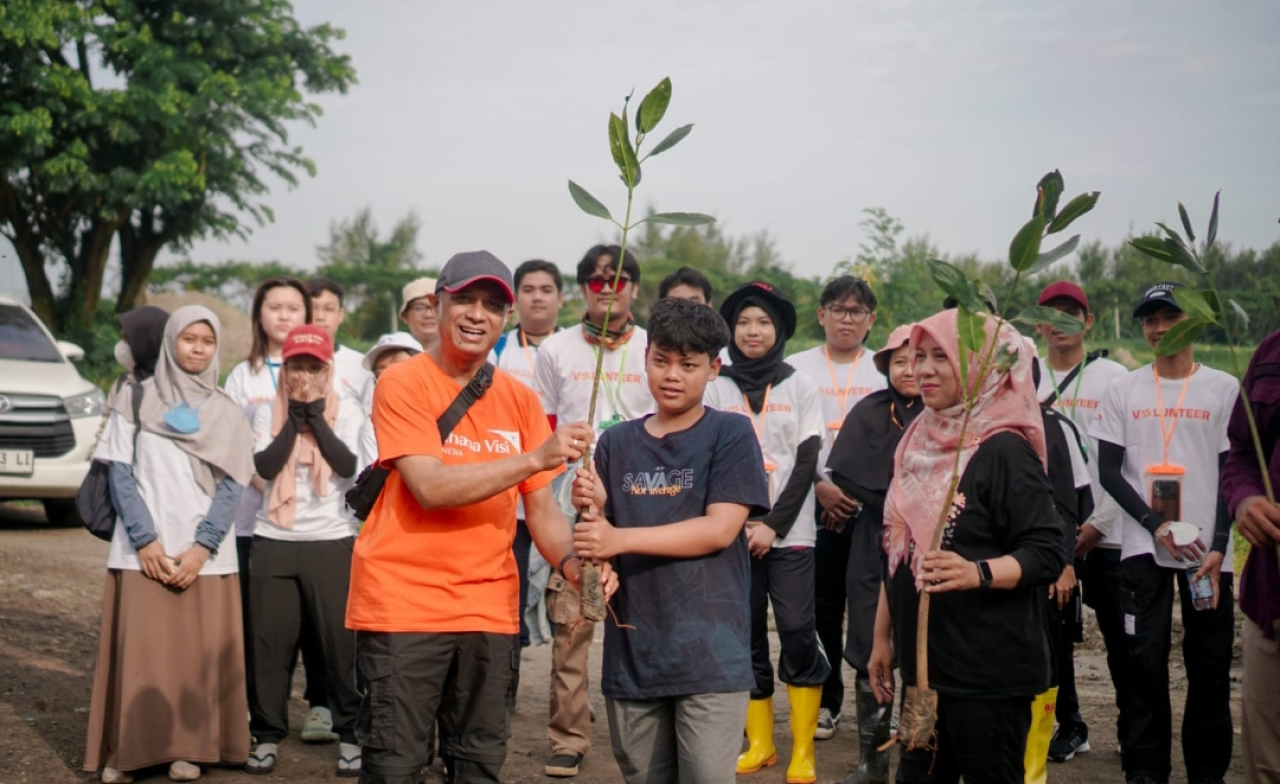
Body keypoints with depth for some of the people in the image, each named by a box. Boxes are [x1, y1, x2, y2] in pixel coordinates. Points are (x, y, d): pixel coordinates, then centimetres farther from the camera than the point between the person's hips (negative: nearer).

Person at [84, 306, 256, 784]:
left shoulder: (225, 413, 11)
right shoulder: (135, 400, 8)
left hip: (206, 556, 1)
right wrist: (145, 540, -10)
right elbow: (120, 474, 2)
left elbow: (232, 485, 4)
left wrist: (202, 546, -10)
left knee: (201, 655, -3)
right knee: (138, 652, -6)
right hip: (143, 552, -1)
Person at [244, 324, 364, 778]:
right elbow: (265, 466, -7)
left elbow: (348, 465, -11)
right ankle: (267, 735, 12)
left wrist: (316, 417, -9)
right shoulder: (268, 414, 8)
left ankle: (350, 734, 10)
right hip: (274, 542, 2)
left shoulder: (346, 411, 3)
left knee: (339, 641, 0)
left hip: (332, 542, -2)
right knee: (271, 641, 3)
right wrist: (294, 418, -7)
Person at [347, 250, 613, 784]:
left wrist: (572, 562, -12)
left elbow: (541, 507, 8)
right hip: (404, 603, -5)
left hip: (490, 608, 5)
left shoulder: (520, 400, 8)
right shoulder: (402, 385, -6)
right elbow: (431, 487, -18)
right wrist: (536, 457, -23)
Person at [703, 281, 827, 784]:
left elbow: (806, 462, 0)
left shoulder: (801, 387, 5)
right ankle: (760, 743, 16)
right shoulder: (716, 389, 6)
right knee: (745, 636, 3)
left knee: (798, 633, -8)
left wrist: (773, 526, -10)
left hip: (789, 533, -1)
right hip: (732, 533, 1)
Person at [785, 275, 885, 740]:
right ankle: (825, 702, 12)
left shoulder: (885, 371, 7)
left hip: (871, 505, 0)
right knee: (821, 605, 1)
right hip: (816, 505, 0)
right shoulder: (797, 367, 7)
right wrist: (819, 485, -10)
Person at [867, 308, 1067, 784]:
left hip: (990, 674, -7)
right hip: (922, 665, 7)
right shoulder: (918, 443, 11)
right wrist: (882, 638, 19)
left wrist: (978, 572, -32)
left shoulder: (1003, 451, -12)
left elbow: (1048, 555, -16)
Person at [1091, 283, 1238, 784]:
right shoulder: (1123, 391, 6)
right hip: (1143, 548, 0)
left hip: (1208, 549, 0)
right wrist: (1157, 526, -9)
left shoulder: (1224, 389, 3)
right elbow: (1109, 472, 4)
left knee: (1211, 666, 3)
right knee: (1146, 661, -1)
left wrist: (1218, 546, -9)